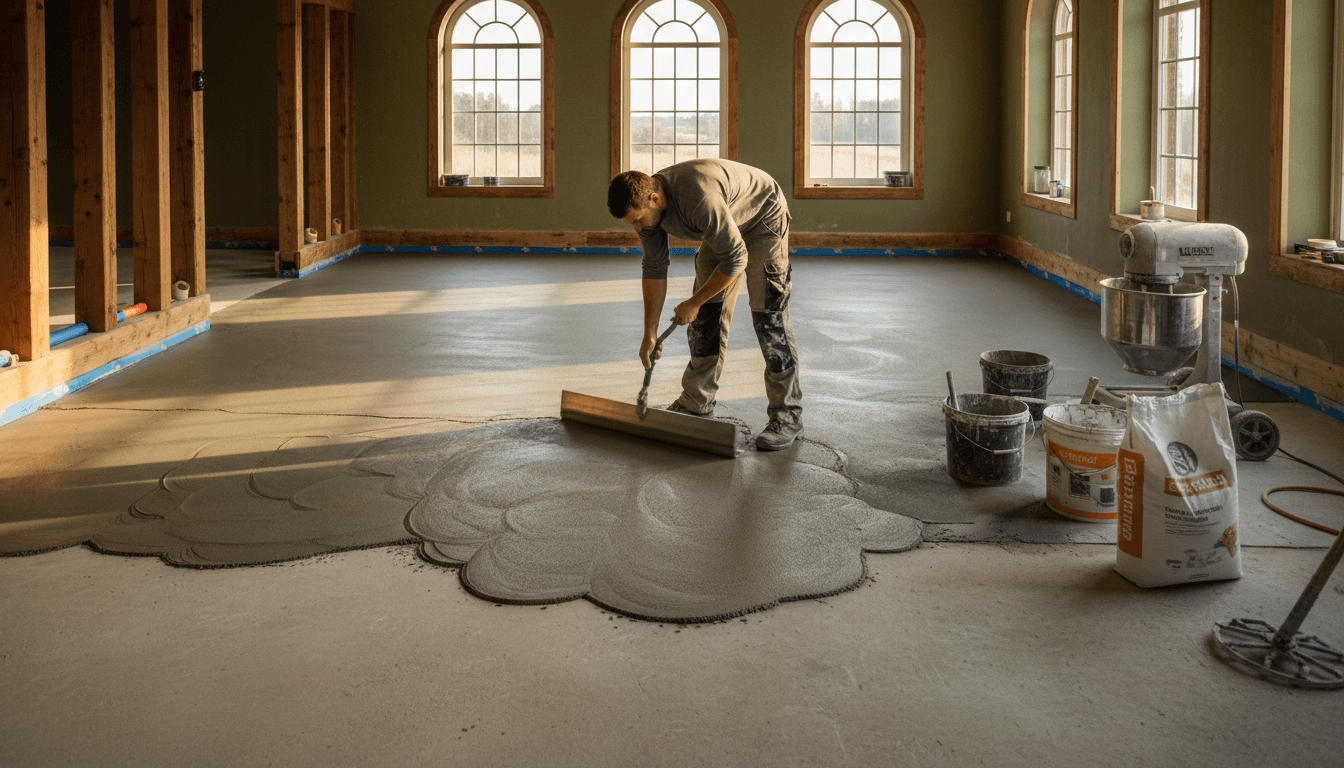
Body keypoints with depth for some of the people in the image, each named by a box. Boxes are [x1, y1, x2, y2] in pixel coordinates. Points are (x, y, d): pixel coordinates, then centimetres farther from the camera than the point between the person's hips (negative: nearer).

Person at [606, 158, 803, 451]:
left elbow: (735, 260, -32)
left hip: (763, 217, -8)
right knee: (707, 312, 4)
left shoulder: (700, 199, -41)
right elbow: (654, 268, -3)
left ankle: (787, 415, -10)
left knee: (768, 314, -14)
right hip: (724, 225, 8)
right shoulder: (645, 205, -14)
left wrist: (694, 303, -20)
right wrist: (650, 333, -3)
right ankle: (696, 403, 14)